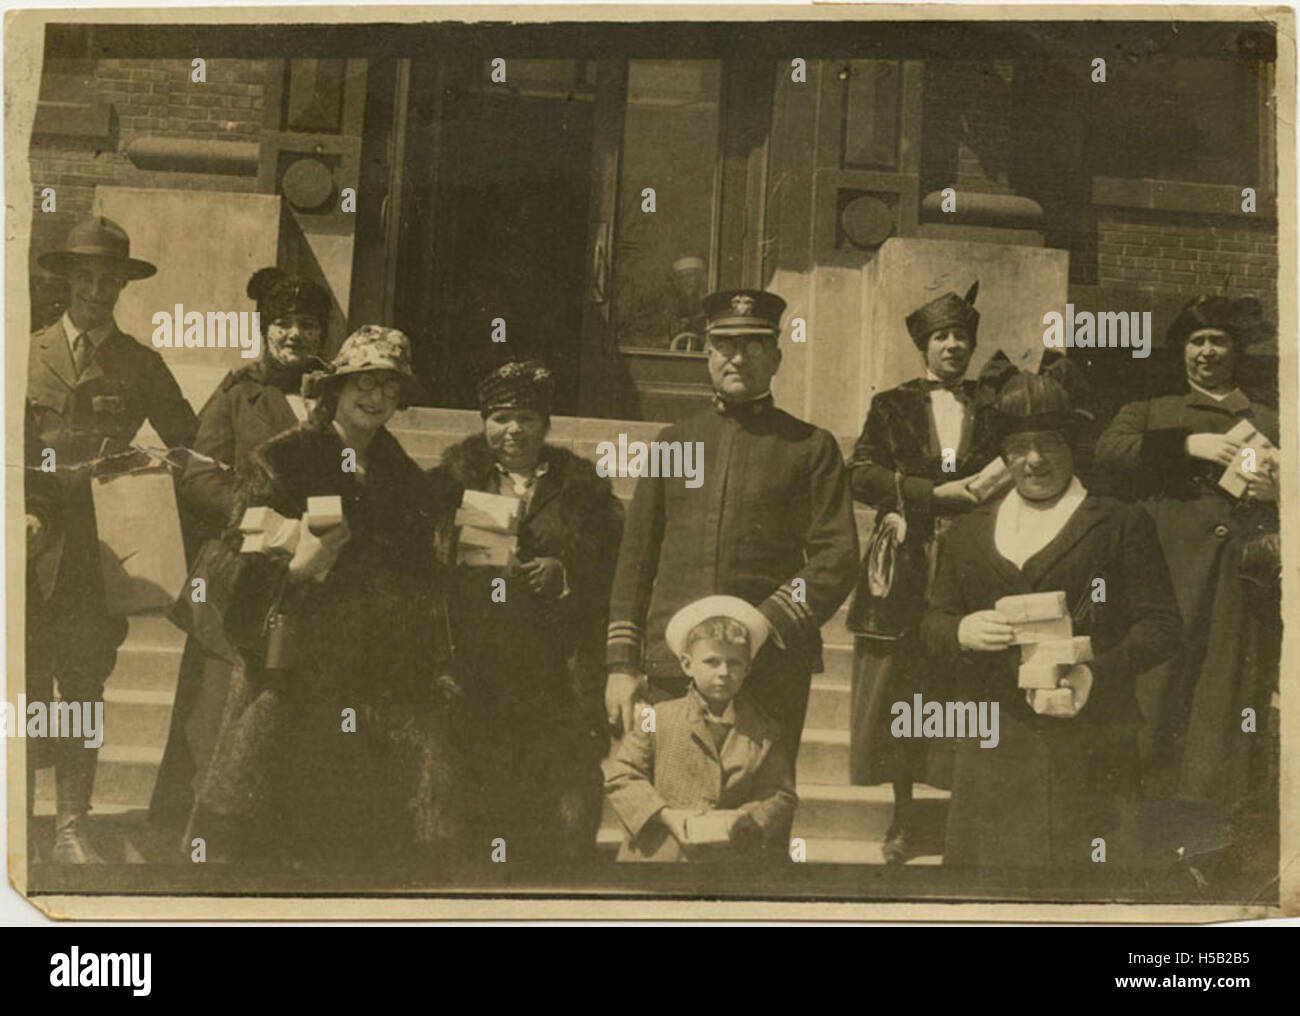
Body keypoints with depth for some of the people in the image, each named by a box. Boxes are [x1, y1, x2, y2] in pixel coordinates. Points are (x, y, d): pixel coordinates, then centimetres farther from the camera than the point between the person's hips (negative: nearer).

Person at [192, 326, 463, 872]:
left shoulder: (407, 480, 17)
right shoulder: (279, 462, 2)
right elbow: (233, 567, -3)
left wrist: (435, 668, 11)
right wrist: (296, 567, -21)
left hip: (389, 682, 4)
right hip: (295, 682, -4)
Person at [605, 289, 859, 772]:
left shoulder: (812, 448, 7)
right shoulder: (673, 442, 15)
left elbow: (838, 558, -1)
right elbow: (635, 559, 14)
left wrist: (766, 626, -13)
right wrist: (622, 663, 6)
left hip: (770, 671, -2)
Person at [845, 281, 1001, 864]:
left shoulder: (991, 410, 15)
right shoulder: (892, 408, 11)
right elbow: (861, 476, -2)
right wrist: (938, 493, -11)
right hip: (906, 570, 0)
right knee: (898, 695, 1)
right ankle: (904, 817, 13)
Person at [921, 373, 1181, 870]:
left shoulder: (1122, 525, 6)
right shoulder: (968, 531, 17)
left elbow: (1160, 625, 1)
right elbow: (932, 619, 17)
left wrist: (1095, 674, -16)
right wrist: (961, 632, -7)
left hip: (1087, 743, -3)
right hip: (992, 747, 3)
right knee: (989, 862, 2)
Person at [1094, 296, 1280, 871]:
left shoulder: (1267, 424, 22)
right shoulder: (1151, 412, 19)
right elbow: (1109, 452, -1)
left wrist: (1277, 492, -6)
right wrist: (1188, 444, -11)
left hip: (1241, 585, 1)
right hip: (1169, 580, -1)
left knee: (1234, 702, -4)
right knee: (1161, 694, -8)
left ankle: (1225, 835, 1)